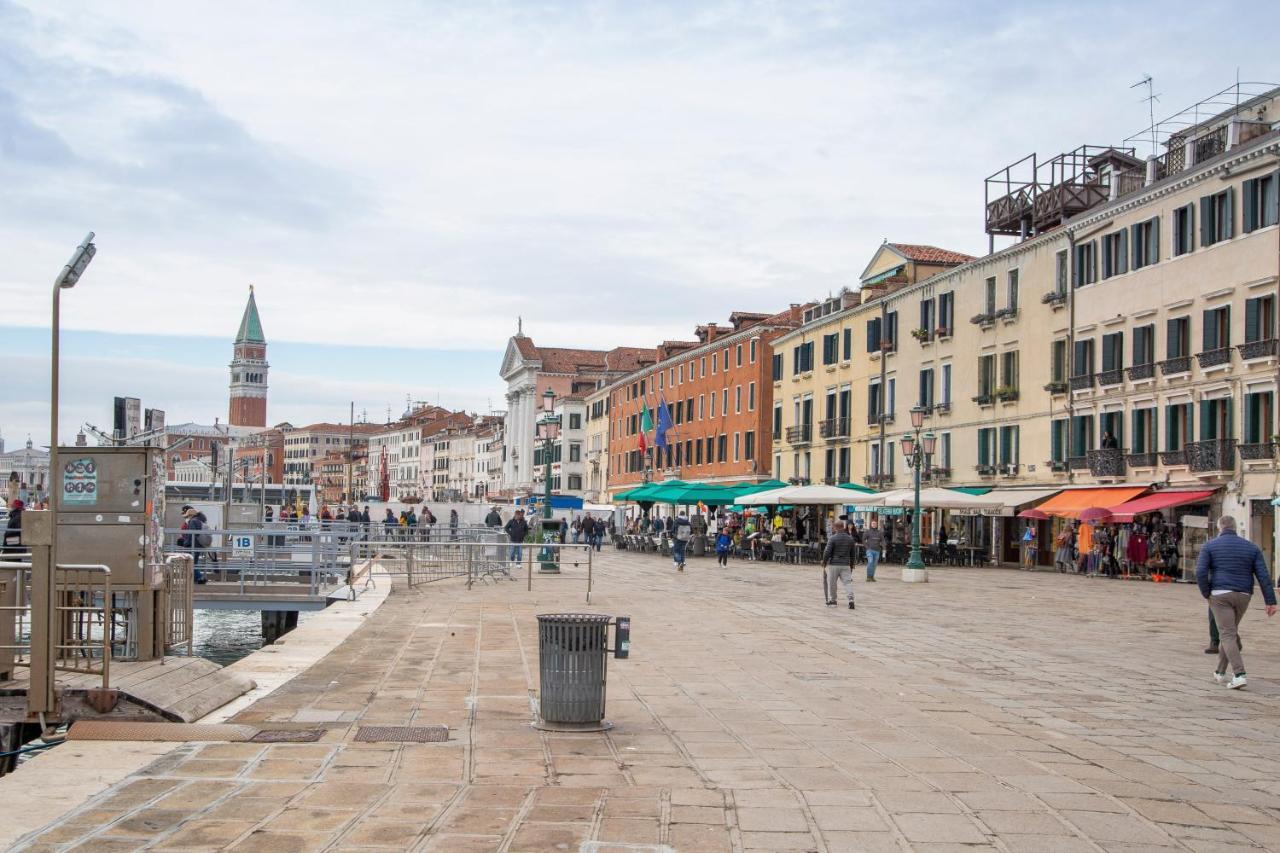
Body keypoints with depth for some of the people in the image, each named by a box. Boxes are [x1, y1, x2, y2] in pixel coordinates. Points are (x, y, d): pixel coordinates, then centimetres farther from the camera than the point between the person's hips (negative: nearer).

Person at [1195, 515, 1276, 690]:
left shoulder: (1210, 546, 2)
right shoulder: (1251, 547, 9)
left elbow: (1201, 572, -10)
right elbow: (1263, 575, 2)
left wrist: (1206, 594, 0)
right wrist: (1270, 601, 1)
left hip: (1219, 595, -3)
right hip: (1243, 595, 4)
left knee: (1228, 635, -4)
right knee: (1231, 631, 19)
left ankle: (1239, 675, -19)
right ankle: (1220, 672, 29)